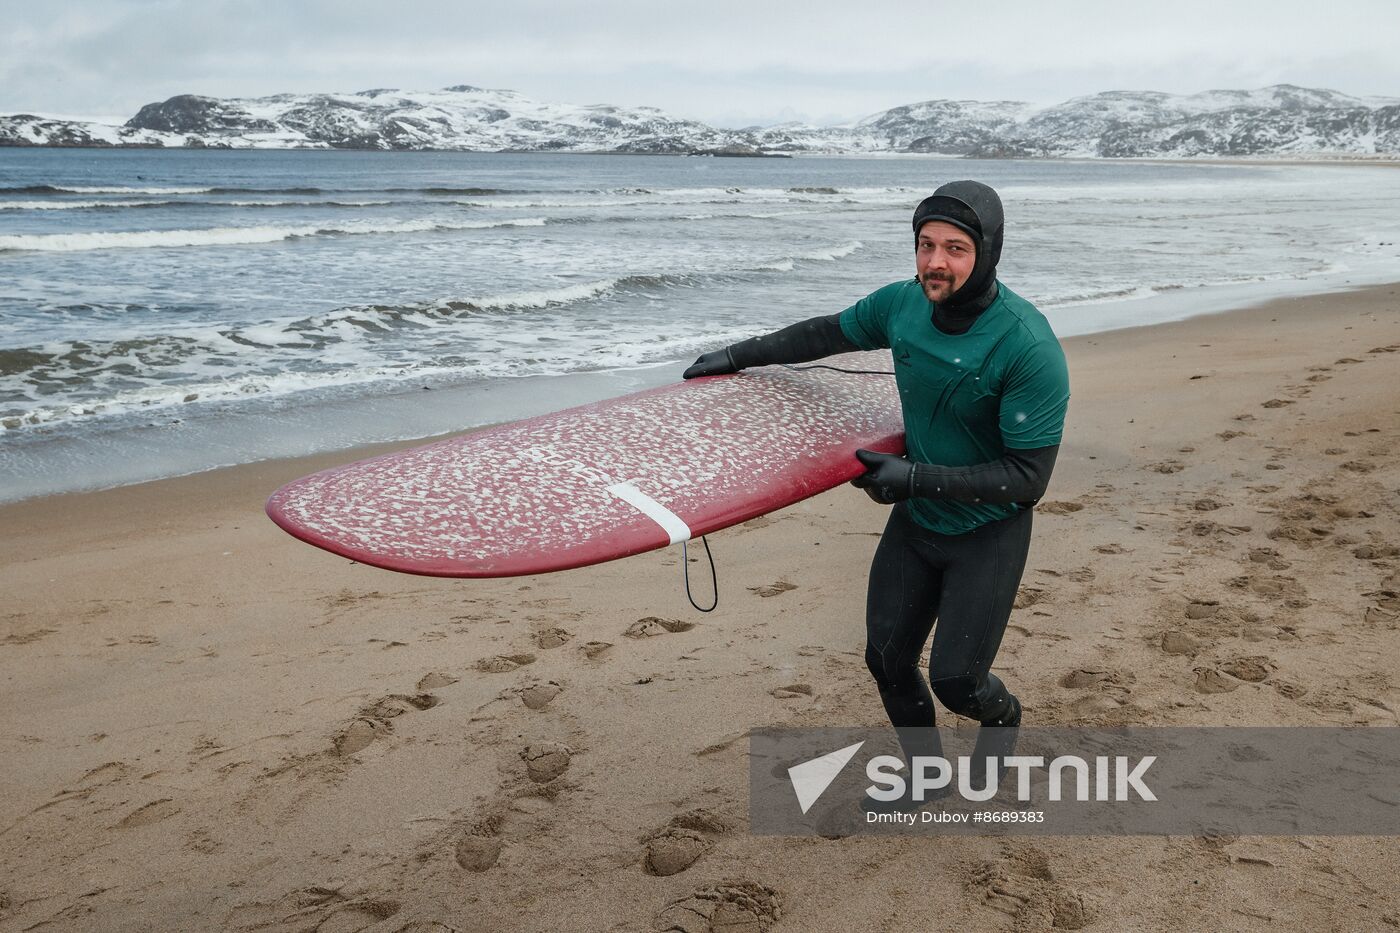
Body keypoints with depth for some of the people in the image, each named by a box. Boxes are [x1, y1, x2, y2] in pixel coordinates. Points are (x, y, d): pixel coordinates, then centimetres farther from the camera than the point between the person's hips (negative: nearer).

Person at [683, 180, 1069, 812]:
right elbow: (827, 333, 11)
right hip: (915, 519, 5)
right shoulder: (904, 303, -10)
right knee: (887, 658, 8)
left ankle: (1002, 717, 34)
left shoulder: (1029, 347, -28)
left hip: (988, 531, -5)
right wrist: (741, 355, 17)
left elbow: (1028, 478, -25)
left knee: (954, 679, -4)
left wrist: (915, 477, -30)